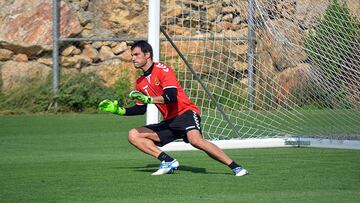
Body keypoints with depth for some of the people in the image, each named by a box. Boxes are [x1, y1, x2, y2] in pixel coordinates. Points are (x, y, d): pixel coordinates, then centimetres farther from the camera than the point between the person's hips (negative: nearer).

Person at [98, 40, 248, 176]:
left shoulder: (163, 70, -9)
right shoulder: (140, 83, 14)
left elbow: (171, 97, -23)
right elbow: (141, 109, 26)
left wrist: (148, 99, -32)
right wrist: (119, 110, 15)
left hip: (185, 113, -8)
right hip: (168, 122, 8)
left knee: (195, 140, -36)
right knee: (133, 135, -3)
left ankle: (235, 167, -31)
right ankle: (168, 161, -16)